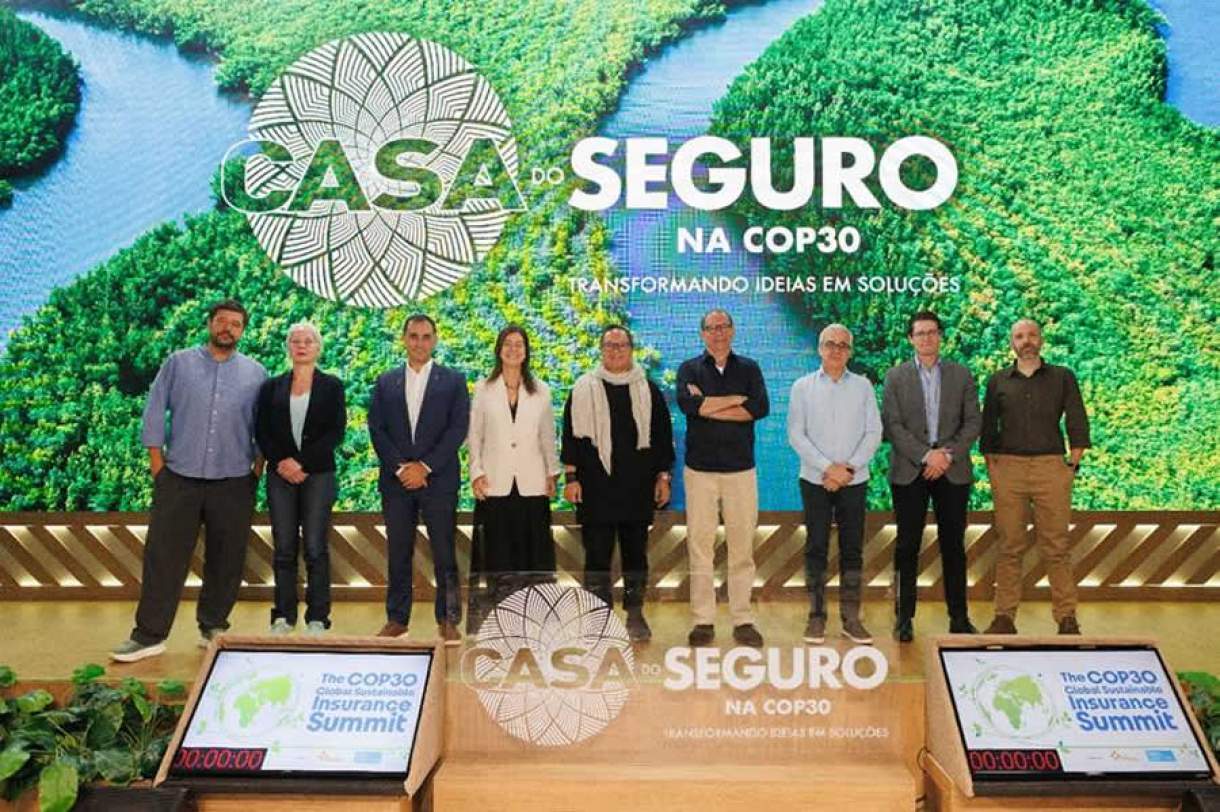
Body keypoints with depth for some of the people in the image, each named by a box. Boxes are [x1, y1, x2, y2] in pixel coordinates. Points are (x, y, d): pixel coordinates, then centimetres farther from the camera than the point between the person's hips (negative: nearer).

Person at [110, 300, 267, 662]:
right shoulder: (178, 363, 4)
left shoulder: (255, 372, 6)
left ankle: (213, 626, 21)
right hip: (179, 478, -1)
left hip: (233, 483, 1)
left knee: (225, 559, 7)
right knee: (164, 556, 1)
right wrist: (157, 463, -2)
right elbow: (155, 412, 3)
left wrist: (258, 467, 3)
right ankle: (149, 634, 9)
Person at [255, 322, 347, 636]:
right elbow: (261, 431, 6)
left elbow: (336, 431, -3)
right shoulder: (272, 387, 12)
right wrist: (281, 461, -10)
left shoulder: (332, 386, 6)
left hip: (318, 474, -2)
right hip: (280, 474, 2)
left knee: (315, 548, -2)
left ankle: (317, 618, 3)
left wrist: (303, 463, -11)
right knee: (284, 548, 4)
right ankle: (283, 617, 11)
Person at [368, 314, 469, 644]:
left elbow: (458, 428, -4)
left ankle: (448, 620, 8)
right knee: (398, 554, 8)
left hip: (439, 480, -2)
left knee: (444, 554, 0)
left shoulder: (453, 380, 5)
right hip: (396, 480, 2)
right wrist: (400, 468, -8)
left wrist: (425, 467, -11)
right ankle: (396, 619, 17)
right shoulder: (386, 382, 11)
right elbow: (376, 429, 4)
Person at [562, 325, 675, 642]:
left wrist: (663, 476, 7)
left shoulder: (648, 390, 10)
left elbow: (662, 434, 12)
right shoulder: (584, 388, 4)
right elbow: (572, 434, 2)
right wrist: (571, 477, -4)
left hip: (637, 487, 2)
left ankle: (635, 615, 19)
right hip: (596, 487, -2)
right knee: (597, 553, 1)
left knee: (636, 551, 8)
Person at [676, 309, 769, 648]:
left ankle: (742, 620, 13)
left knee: (742, 548, 3)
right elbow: (687, 404, -13)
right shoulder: (690, 369, 8)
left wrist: (709, 407, -9)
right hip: (700, 469, -1)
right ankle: (703, 621, 9)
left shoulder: (749, 368, 10)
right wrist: (736, 399, -8)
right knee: (699, 547, 0)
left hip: (740, 469, 1)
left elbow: (761, 407, -8)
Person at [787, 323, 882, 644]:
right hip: (815, 480, -1)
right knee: (816, 548, 2)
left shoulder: (862, 386, 7)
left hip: (854, 480, 1)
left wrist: (849, 467, -10)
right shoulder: (803, 387, 4)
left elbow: (874, 432, 2)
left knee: (852, 550, 5)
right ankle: (816, 617, 10)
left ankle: (851, 618, 12)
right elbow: (796, 435, -3)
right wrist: (828, 468, -11)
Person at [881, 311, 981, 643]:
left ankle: (959, 618, 14)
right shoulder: (895, 377, 5)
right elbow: (891, 425, -3)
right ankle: (904, 618, 7)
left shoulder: (962, 375, 10)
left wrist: (948, 454, -10)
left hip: (953, 471, 1)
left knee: (953, 546, 5)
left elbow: (973, 422, 4)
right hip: (909, 471, -1)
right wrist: (926, 455, -12)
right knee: (907, 546, 1)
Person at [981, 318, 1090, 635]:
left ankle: (1067, 618, 7)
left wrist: (1073, 463, -2)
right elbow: (987, 429, 13)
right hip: (1008, 467, 1)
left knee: (1056, 548, -1)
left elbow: (1078, 423, 7)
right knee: (1009, 547, 3)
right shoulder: (998, 382, 12)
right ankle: (1004, 617, 8)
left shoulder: (1062, 377, 10)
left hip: (1051, 466, -1)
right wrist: (991, 466, 4)